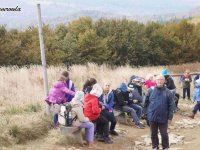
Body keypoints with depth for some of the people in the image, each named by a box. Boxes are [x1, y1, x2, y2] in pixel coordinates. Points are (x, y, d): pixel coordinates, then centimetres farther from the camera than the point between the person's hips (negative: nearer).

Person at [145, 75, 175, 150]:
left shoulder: (167, 92, -7)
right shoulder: (151, 90, -2)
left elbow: (171, 105, -5)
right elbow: (146, 103, 7)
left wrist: (170, 117, -7)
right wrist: (146, 112, 7)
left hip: (163, 118, -2)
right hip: (152, 117, 2)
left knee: (164, 134, 8)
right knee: (153, 134, 15)